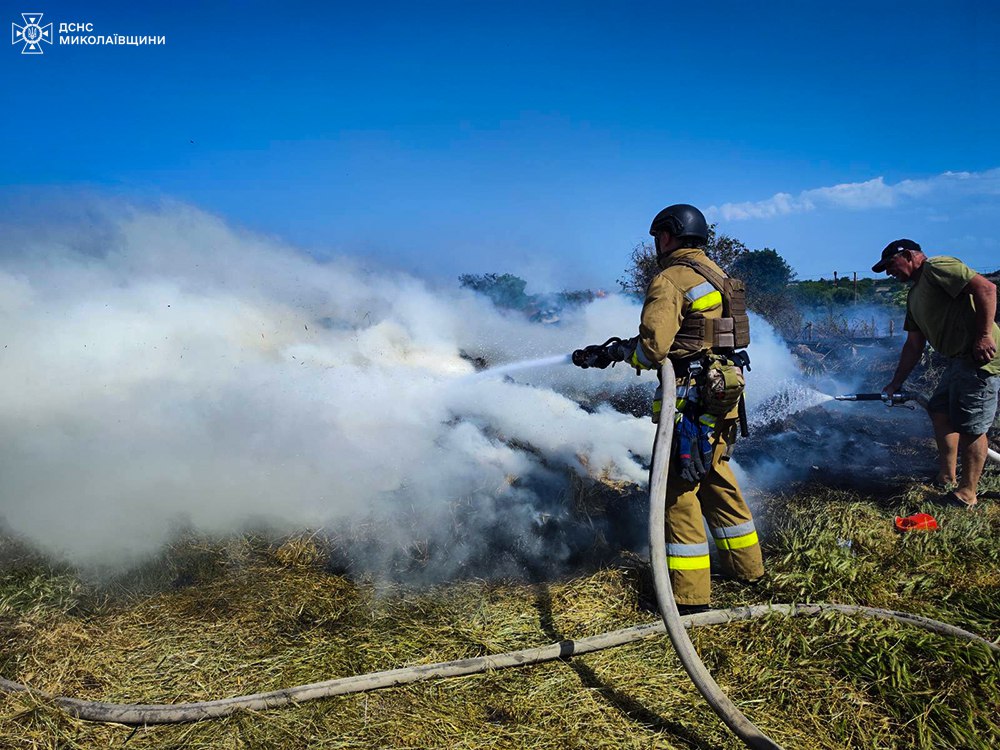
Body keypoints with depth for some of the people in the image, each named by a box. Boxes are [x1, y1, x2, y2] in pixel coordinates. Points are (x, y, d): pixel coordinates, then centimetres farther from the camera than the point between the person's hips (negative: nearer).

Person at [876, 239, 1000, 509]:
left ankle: (967, 494, 5)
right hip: (959, 360, 11)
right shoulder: (914, 295, 22)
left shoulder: (938, 267, -7)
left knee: (970, 426, -5)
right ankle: (947, 476, 29)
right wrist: (895, 384, 21)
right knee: (940, 412, 18)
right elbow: (914, 345, 23)